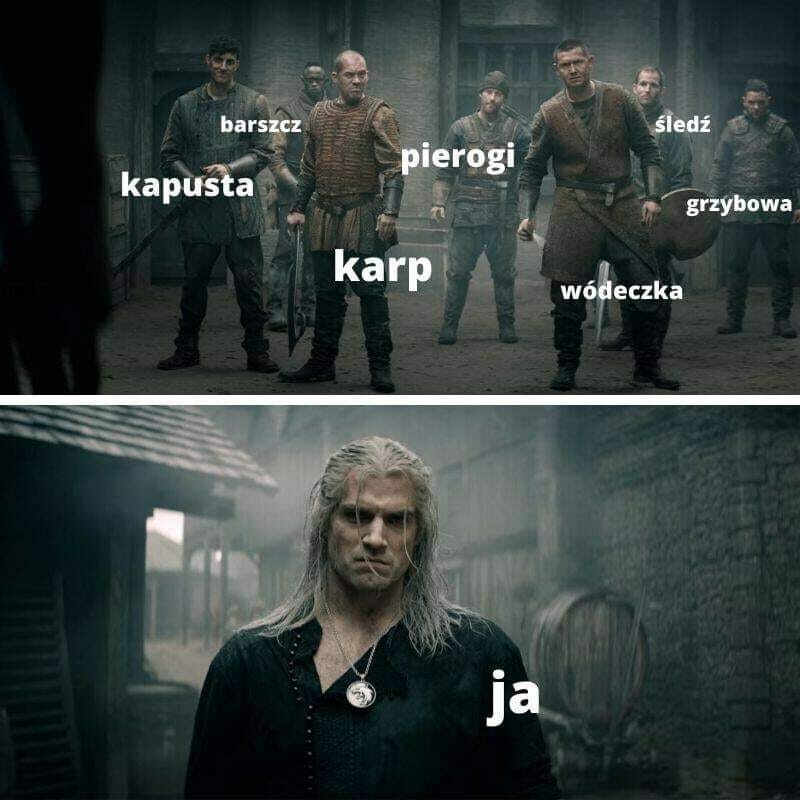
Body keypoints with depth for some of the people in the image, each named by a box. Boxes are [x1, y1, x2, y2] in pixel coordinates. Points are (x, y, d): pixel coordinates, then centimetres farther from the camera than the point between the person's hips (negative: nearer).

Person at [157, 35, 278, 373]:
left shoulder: (254, 102, 7)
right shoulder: (185, 104, 11)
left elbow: (261, 152, 2)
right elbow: (169, 155, 10)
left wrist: (230, 169, -15)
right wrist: (193, 181, -7)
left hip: (241, 210, -2)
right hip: (198, 210, 2)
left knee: (249, 282, -2)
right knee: (194, 282, 7)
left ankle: (257, 351, 6)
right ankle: (187, 349, 19)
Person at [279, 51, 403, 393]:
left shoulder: (379, 114, -4)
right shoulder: (319, 114, 12)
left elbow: (393, 169, -10)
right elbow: (308, 168, 19)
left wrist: (390, 211, -20)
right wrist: (298, 208, 14)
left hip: (364, 217, -5)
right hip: (325, 218, 5)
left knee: (371, 291, -4)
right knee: (327, 292, 11)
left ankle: (380, 367, 1)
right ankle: (322, 362, 19)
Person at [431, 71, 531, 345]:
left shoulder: (514, 130, 8)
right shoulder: (461, 128, 7)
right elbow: (445, 171, 5)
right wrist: (438, 203, -5)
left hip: (503, 214, 1)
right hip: (467, 211, -1)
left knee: (504, 272, 5)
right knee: (459, 271, -1)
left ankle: (506, 325, 13)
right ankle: (450, 325, 5)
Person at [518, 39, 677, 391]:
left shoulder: (620, 99, 2)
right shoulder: (549, 114, 1)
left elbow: (648, 151, 5)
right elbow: (532, 170, 7)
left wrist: (652, 196, -6)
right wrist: (527, 215, -4)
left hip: (623, 204, 1)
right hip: (575, 208, -1)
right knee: (568, 296, -2)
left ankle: (647, 368, 13)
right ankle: (566, 367, 15)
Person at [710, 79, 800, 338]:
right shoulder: (732, 129, 10)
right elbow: (720, 167, 11)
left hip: (773, 209, -1)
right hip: (738, 207, 1)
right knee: (735, 265, 2)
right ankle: (734, 317, 10)